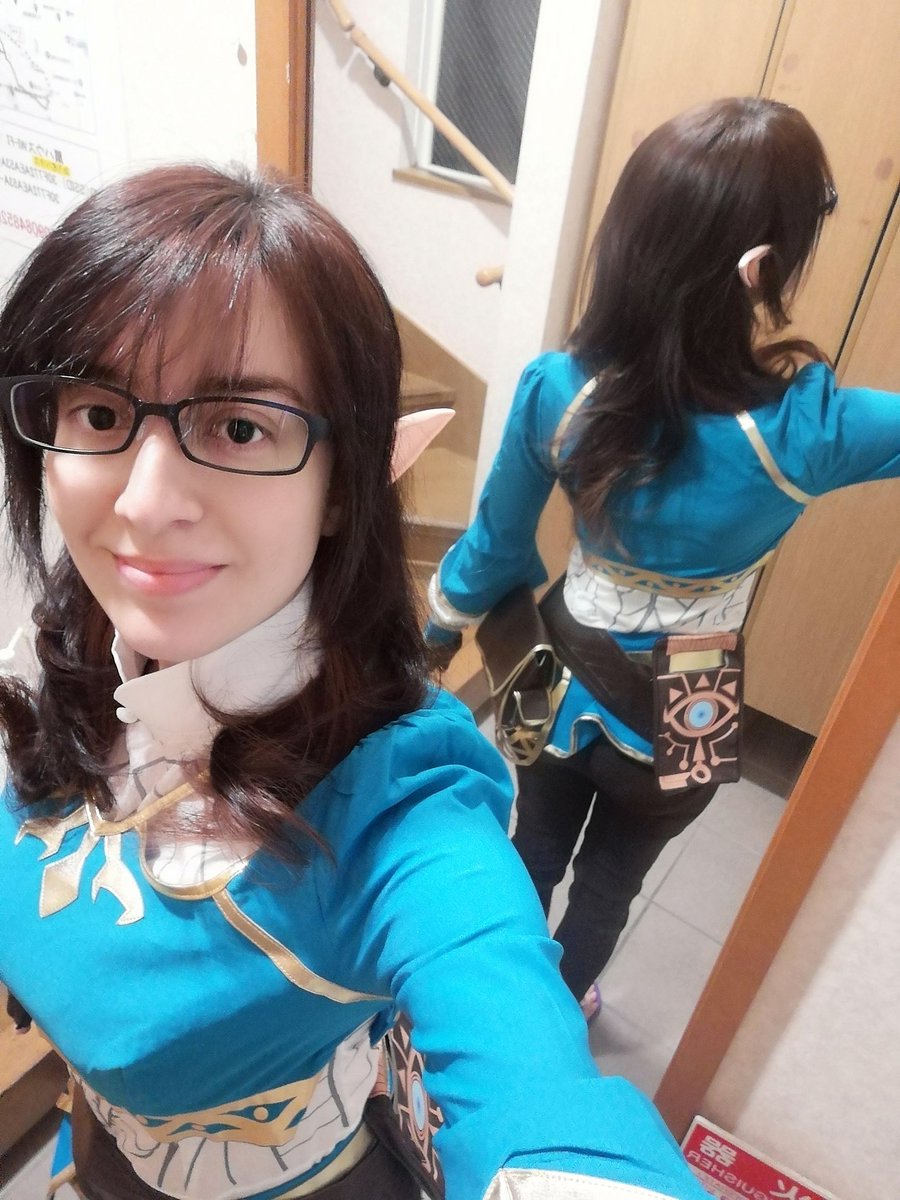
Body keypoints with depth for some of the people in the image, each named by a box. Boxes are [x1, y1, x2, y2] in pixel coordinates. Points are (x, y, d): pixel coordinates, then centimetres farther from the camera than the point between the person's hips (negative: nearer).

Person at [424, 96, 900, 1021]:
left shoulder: (556, 391, -21)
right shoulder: (805, 433, -28)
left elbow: (495, 547, -7)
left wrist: (437, 632, 10)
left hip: (562, 681, 2)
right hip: (676, 721, -1)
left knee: (532, 857, 29)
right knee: (612, 878, 29)